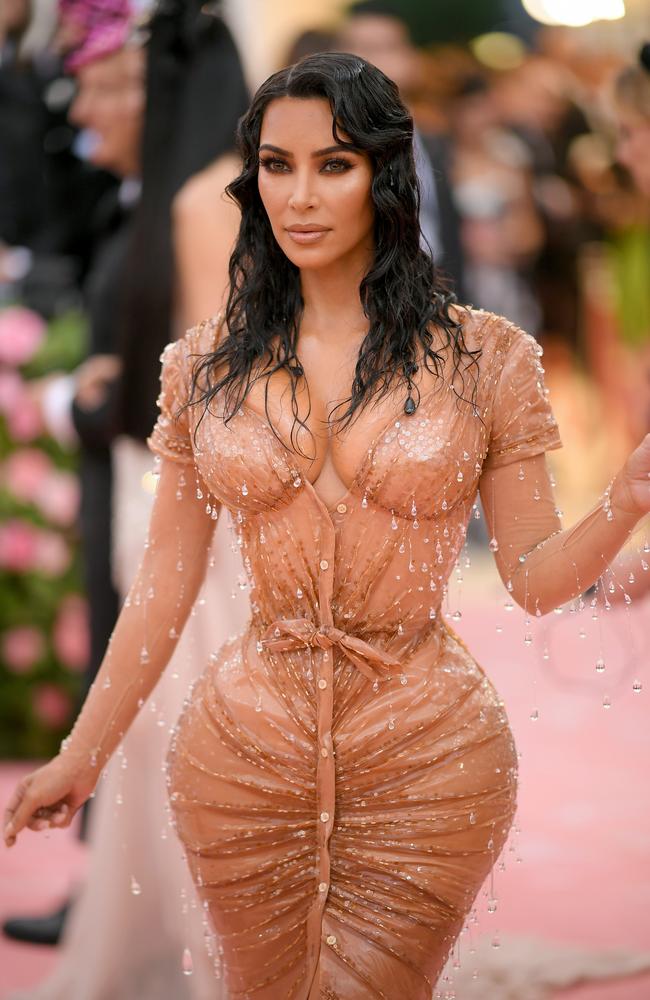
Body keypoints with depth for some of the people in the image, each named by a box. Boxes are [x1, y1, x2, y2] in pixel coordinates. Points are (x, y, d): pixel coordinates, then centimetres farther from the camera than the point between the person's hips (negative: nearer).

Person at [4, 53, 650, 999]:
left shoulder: (484, 355, -2)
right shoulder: (206, 367, 2)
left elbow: (534, 576, -1)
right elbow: (164, 583, 7)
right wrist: (81, 757, 8)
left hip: (427, 760, -2)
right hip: (246, 752, 2)